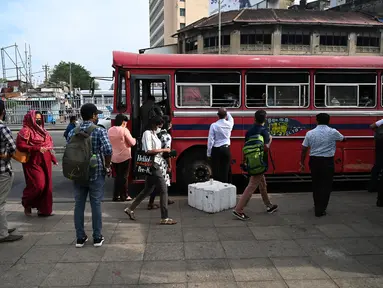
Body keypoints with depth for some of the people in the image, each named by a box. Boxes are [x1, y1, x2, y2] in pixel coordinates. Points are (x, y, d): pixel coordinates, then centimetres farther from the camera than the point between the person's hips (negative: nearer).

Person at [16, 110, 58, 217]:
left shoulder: (43, 131, 18)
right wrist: (37, 149, -22)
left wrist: (53, 158, 15)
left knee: (46, 186, 5)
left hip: (45, 163, 7)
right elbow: (20, 146, -16)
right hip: (33, 163, -7)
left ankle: (43, 209, 14)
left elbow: (48, 146, 22)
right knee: (38, 185, -12)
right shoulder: (26, 131, -6)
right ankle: (26, 203, 15)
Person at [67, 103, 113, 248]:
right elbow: (107, 150, -22)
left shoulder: (73, 132, 4)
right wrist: (107, 167, -7)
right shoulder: (100, 131, -9)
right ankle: (97, 238, 12)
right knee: (96, 205, 5)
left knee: (79, 205, 10)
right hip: (96, 173, -3)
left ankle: (80, 238, 16)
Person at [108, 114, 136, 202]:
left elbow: (109, 143, 13)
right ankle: (123, 196, 9)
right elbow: (132, 143, -10)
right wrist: (134, 139, 11)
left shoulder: (110, 130, 4)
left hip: (114, 157, 6)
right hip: (124, 156, -6)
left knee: (117, 176, 16)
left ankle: (116, 195, 18)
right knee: (124, 176, 4)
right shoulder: (124, 130, -14)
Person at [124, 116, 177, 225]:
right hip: (153, 166, -10)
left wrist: (165, 152, 8)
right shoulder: (147, 134, -12)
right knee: (163, 190, -7)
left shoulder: (154, 134, 17)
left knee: (148, 190, 18)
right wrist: (164, 150, -15)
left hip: (156, 166, 10)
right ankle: (164, 218, -2)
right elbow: (149, 151, -21)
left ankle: (130, 209, 28)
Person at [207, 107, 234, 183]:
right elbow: (231, 119, 27)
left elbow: (210, 140, -10)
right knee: (225, 171, 8)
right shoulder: (229, 124, -1)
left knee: (216, 171, 3)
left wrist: (209, 153, -1)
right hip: (226, 149, 3)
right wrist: (226, 112, 42)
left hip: (216, 150, -3)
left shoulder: (214, 125, -11)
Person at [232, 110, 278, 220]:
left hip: (252, 163, 8)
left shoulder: (249, 131, 6)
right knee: (251, 187, -6)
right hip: (260, 164, -8)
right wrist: (270, 139, -2)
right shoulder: (264, 131, -13)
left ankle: (269, 206, 35)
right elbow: (266, 148, -20)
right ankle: (238, 210, -9)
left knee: (262, 184, 21)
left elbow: (245, 147, 9)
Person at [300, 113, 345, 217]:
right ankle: (320, 210, 4)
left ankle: (317, 205, 34)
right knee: (326, 185, 4)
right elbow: (343, 139, 16)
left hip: (314, 161, 3)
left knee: (316, 184, 18)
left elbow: (304, 150, 0)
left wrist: (302, 163, 10)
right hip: (327, 161, -3)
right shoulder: (333, 132, -5)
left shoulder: (310, 133, -1)